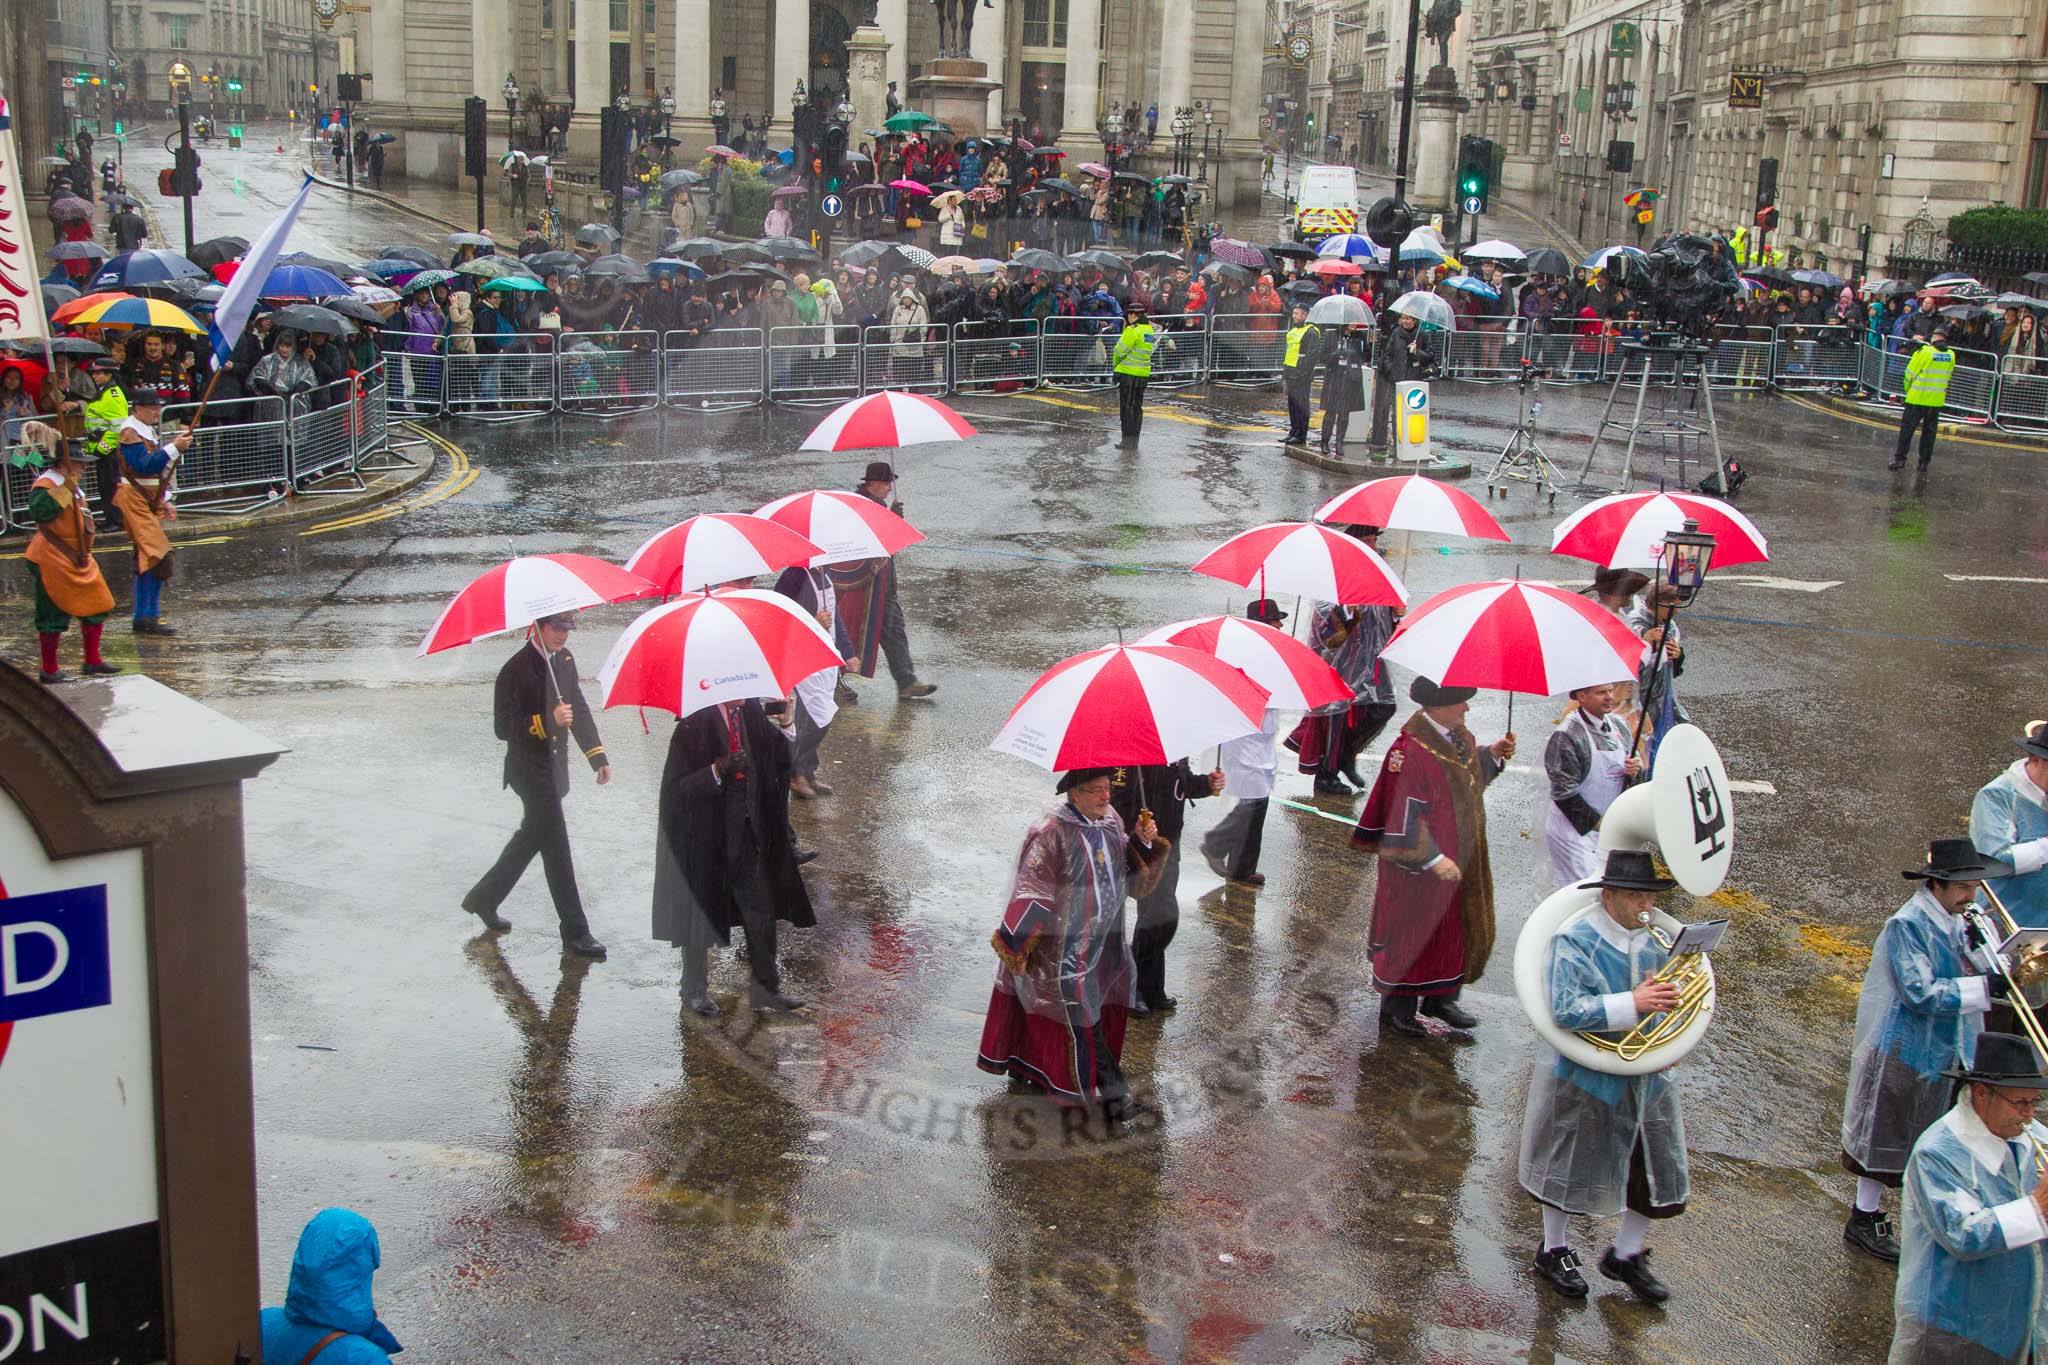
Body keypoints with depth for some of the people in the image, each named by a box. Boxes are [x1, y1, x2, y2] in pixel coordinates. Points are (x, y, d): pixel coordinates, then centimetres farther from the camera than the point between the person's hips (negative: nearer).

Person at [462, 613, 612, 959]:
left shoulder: (565, 659, 6)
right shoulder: (516, 670, -18)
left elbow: (579, 708, 14)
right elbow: (504, 727, -19)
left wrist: (597, 755, 9)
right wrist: (547, 721, -32)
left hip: (554, 767, 9)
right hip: (530, 770, -9)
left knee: (531, 837, 20)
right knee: (556, 847, -6)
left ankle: (483, 899, 38)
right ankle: (575, 932, 0)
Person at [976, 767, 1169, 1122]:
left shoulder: (1111, 820, 4)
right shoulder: (1051, 832, -19)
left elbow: (1131, 878, 10)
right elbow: (1031, 893, -18)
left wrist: (1142, 842, -8)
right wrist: (1015, 944, -18)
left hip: (1102, 941, 8)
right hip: (1063, 949, -8)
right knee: (1082, 1019, -5)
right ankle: (1113, 1093, 1)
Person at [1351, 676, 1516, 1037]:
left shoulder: (1459, 737, 2)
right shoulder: (1410, 750, -24)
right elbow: (1404, 815, -24)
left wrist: (1491, 754, 3)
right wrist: (1433, 859, -23)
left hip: (1461, 858, 9)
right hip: (1421, 864, -9)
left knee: (1463, 928, 16)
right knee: (1415, 932, 3)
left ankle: (1440, 998, 32)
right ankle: (1397, 1008, 19)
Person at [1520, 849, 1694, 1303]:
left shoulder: (1661, 940, 1)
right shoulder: (1575, 942, -17)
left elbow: (1676, 999, 14)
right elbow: (1566, 1010, -28)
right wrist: (1633, 1004, -34)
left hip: (1647, 1077, 6)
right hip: (1584, 1077, -5)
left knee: (1656, 1167, 10)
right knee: (1569, 1165, 11)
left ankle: (1626, 1255, 32)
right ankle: (1554, 1251, 34)